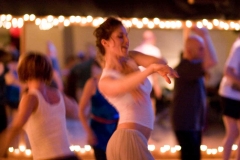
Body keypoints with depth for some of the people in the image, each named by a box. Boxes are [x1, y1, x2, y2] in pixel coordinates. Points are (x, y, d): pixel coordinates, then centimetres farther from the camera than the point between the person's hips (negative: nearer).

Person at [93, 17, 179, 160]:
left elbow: (157, 61, -7)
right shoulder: (106, 80, -10)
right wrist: (151, 68, -47)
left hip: (137, 139, 8)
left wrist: (161, 68, -32)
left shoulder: (131, 58, 11)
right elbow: (122, 86, -33)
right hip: (128, 138, -8)